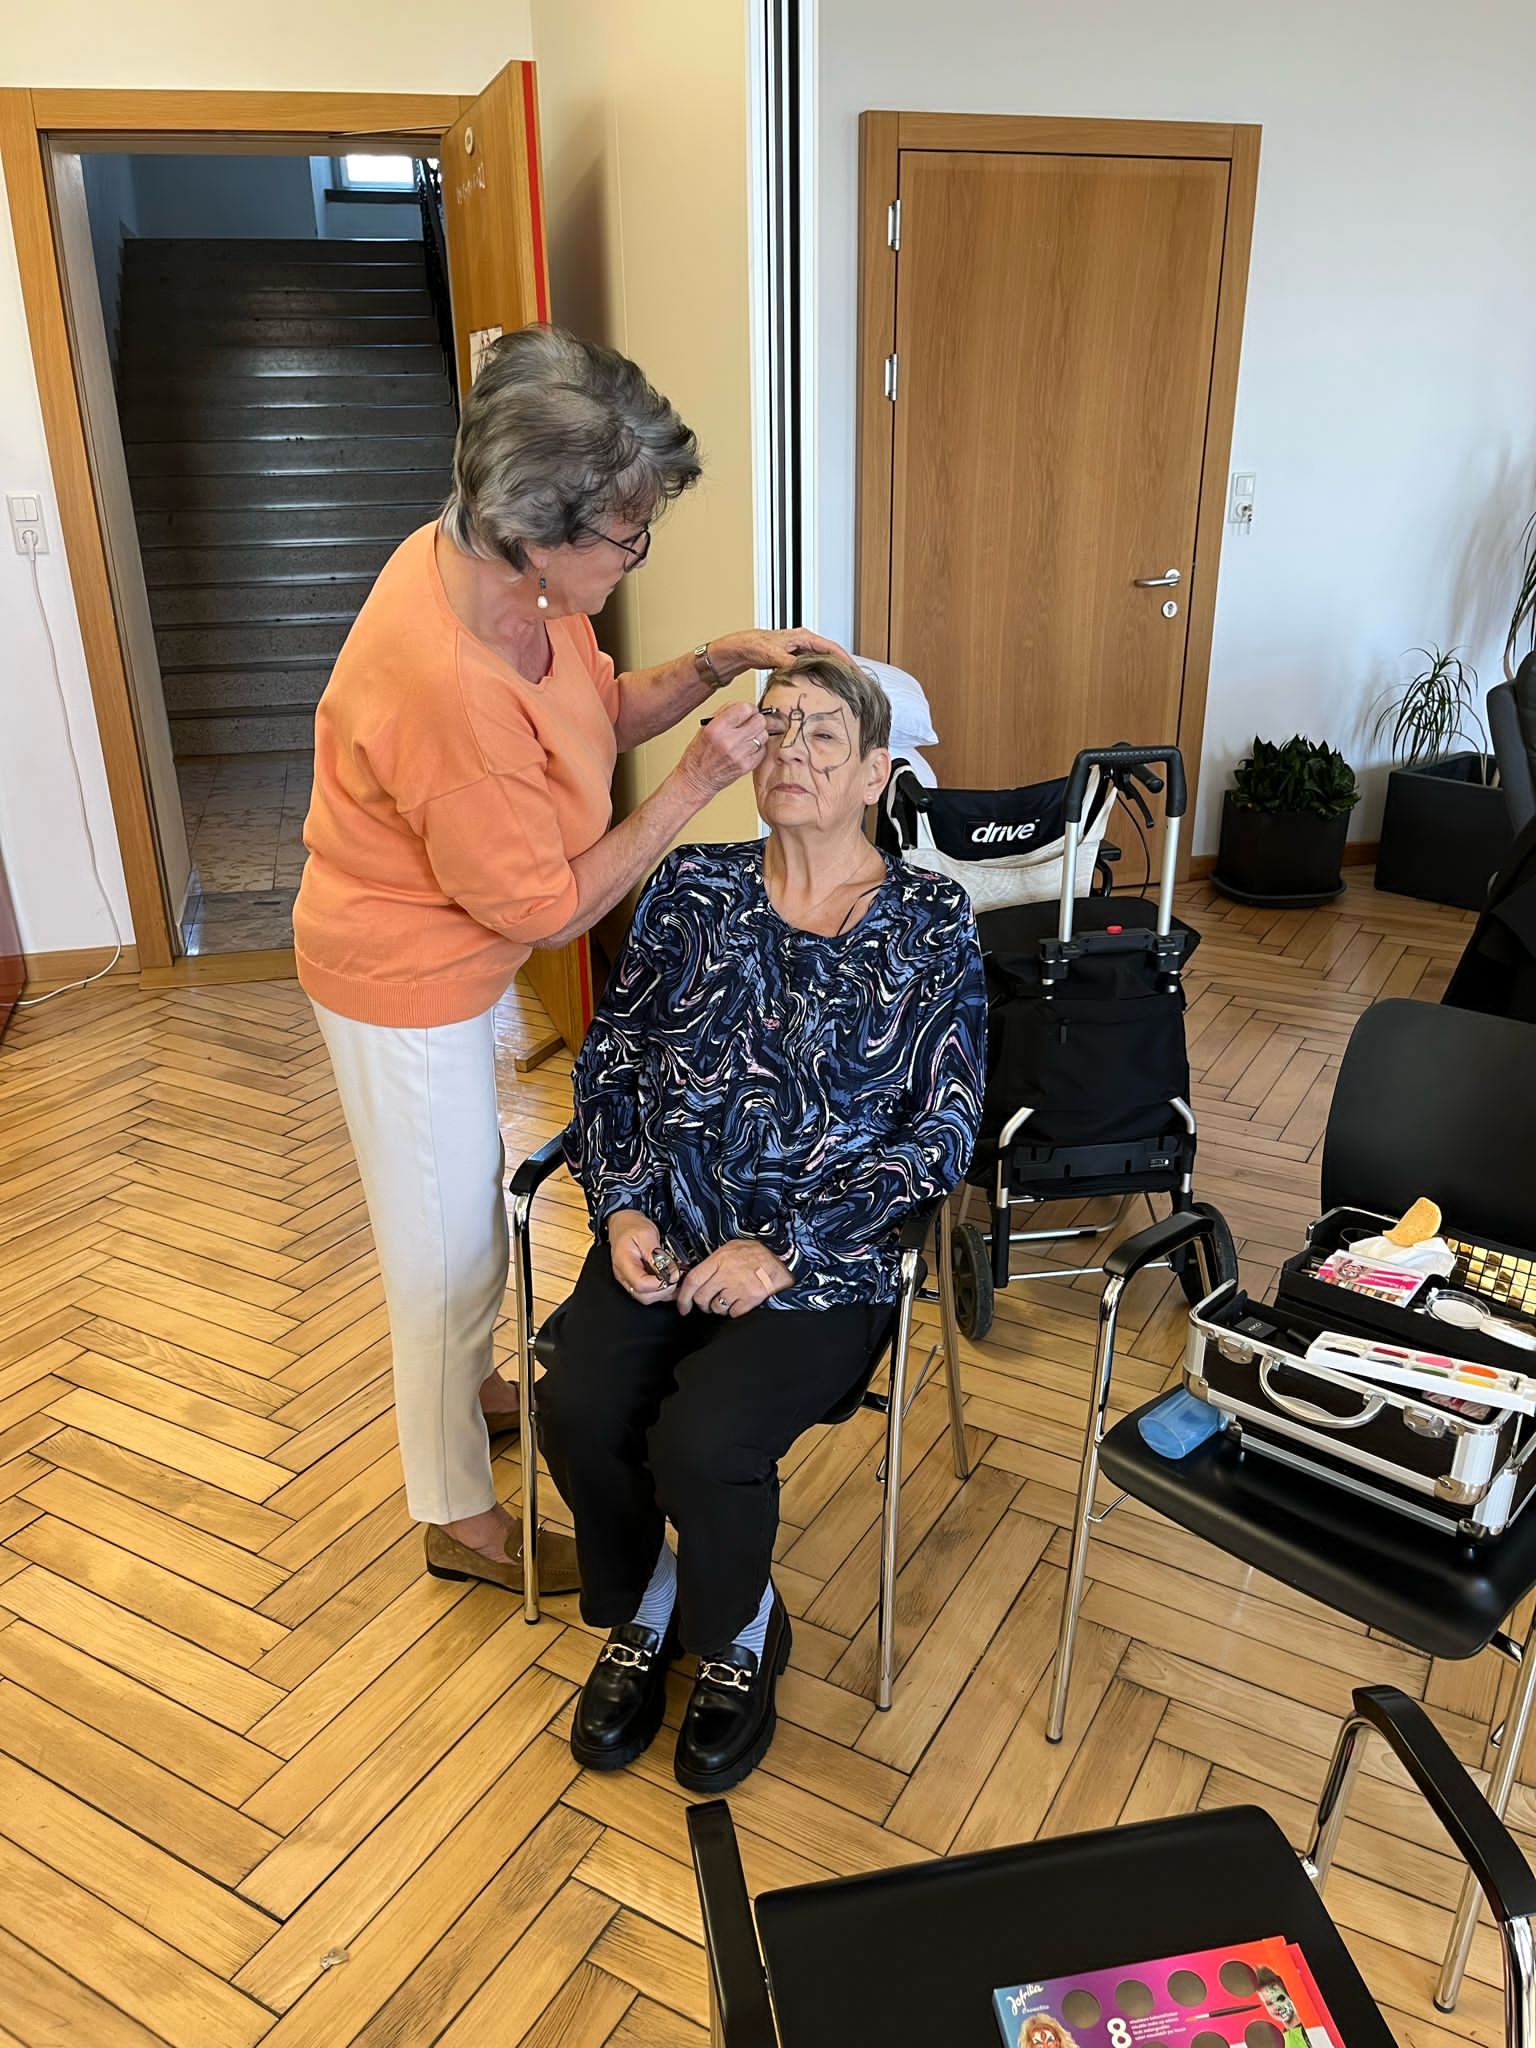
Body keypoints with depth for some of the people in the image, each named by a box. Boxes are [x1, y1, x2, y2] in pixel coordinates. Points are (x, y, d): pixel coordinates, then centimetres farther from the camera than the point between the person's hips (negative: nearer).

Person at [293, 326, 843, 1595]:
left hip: (451, 956, 9)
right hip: (406, 983, -9)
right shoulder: (445, 683, -38)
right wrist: (696, 786, -24)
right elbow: (550, 908, -26)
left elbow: (603, 710, 6)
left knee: (469, 1206, 27)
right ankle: (461, 1516, 34)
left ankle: (465, 1389, 54)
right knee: (448, 1246, 10)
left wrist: (720, 663, -9)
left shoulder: (490, 559, -11)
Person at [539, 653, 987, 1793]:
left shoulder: (931, 924, -2)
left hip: (826, 1260, -3)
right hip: (663, 1234, 3)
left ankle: (738, 1638, 13)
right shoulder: (693, 889, 6)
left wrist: (783, 1249, -14)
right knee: (581, 1412, -20)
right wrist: (622, 1208, -5)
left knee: (702, 1443, -24)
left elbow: (942, 1132, -7)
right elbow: (611, 1059, 10)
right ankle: (643, 1616, 14)